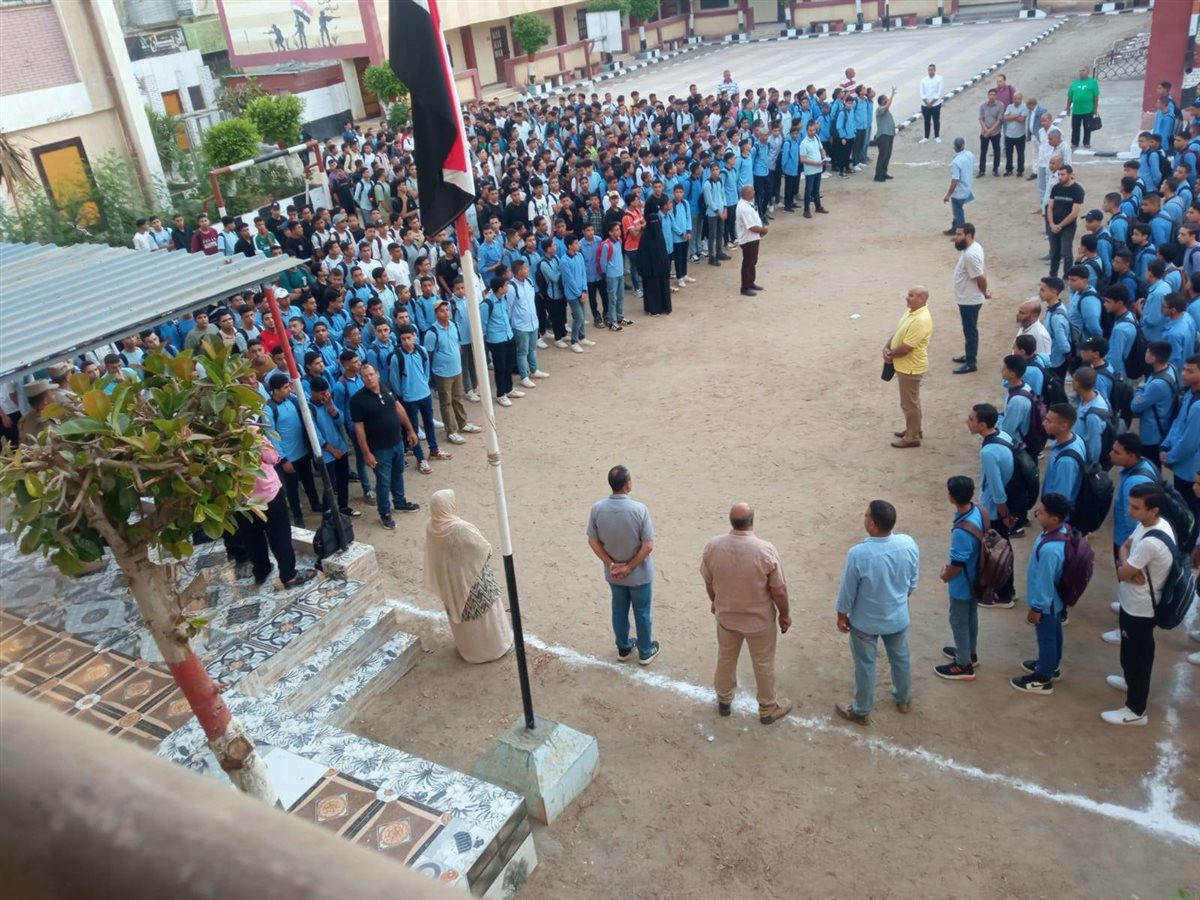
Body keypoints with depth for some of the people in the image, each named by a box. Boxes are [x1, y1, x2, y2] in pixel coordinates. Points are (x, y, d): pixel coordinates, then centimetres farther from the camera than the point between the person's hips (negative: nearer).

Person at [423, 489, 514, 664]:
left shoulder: (431, 526, -13)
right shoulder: (461, 528, -35)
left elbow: (434, 553, 3)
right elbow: (484, 549, -21)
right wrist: (489, 551, 3)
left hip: (448, 581, 7)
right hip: (469, 579, -7)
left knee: (459, 609, 27)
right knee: (483, 612, 15)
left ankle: (466, 646, 45)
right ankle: (493, 645, 32)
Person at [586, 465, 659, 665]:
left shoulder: (597, 508, -16)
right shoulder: (639, 509, -26)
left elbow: (593, 541, -8)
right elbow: (648, 546, -22)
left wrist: (611, 564, -4)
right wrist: (629, 567, -11)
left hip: (613, 574, 3)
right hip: (639, 574, -3)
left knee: (619, 611, 24)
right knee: (642, 613, 18)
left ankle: (623, 648, 42)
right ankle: (645, 652, 35)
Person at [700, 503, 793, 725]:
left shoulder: (712, 546, -18)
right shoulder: (766, 550, -27)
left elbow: (708, 582, -2)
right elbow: (779, 589, -16)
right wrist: (784, 614, 2)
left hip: (726, 615, 3)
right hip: (760, 619, -3)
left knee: (726, 658, 25)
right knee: (763, 664, 19)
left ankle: (724, 700, 44)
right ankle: (768, 709, 36)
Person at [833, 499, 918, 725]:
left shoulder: (858, 554, -32)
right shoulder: (909, 544, -19)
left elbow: (847, 592, -18)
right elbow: (913, 582, -1)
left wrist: (842, 616, 0)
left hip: (865, 622, -4)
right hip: (898, 617, 4)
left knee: (865, 665, 17)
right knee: (900, 658, 27)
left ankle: (862, 711, 36)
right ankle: (903, 700, 50)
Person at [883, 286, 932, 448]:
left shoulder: (921, 320, -29)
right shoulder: (911, 311, 3)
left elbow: (905, 348, -28)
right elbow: (897, 332, 11)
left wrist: (890, 355, -11)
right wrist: (886, 347, -5)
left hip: (911, 367, -10)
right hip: (905, 365, 10)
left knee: (909, 403, 3)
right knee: (911, 400, 22)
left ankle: (912, 437, 15)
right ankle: (913, 429, 37)